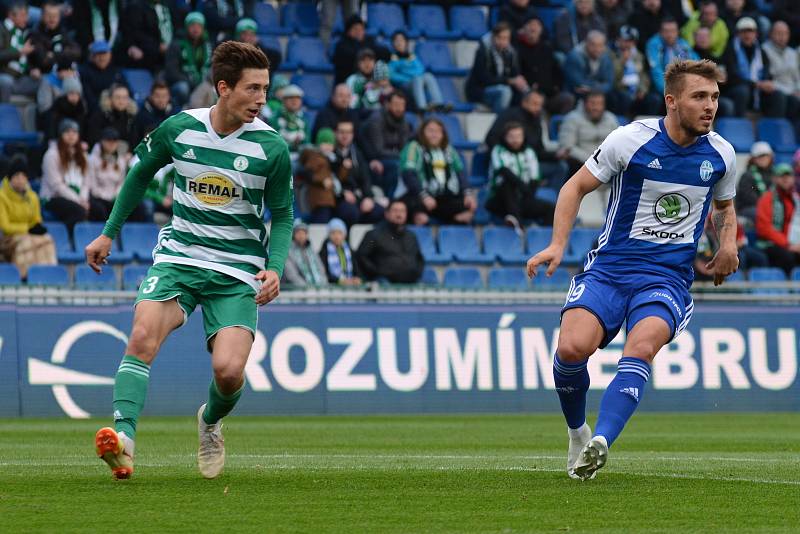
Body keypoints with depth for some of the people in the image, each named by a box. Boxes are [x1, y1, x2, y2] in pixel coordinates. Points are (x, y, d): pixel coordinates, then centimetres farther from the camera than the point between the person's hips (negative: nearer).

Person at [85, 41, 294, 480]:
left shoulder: (271, 147, -8)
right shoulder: (179, 128, -5)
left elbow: (282, 215, 5)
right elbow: (141, 173, 15)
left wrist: (274, 267, -11)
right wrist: (109, 233, 18)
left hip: (237, 272, -1)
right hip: (178, 256, 1)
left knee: (228, 370, -16)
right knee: (142, 334, -27)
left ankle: (210, 423, 19)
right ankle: (124, 436, -33)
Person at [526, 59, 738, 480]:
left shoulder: (721, 154, 5)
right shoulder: (631, 139, -5)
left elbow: (724, 205, 26)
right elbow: (576, 187, 5)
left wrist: (728, 242, 5)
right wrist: (557, 244, -7)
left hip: (668, 277, 1)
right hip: (609, 267, -1)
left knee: (642, 347, -30)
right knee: (572, 348, -22)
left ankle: (601, 441, -43)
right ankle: (577, 433, 7)